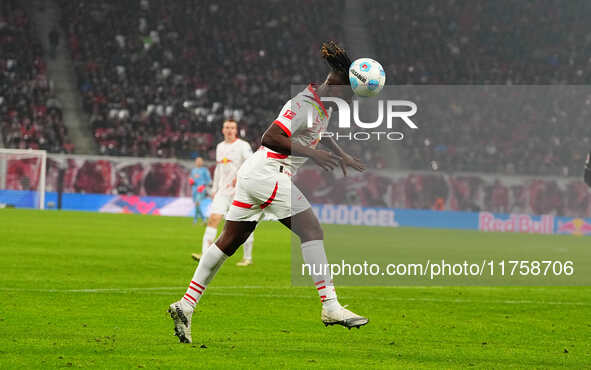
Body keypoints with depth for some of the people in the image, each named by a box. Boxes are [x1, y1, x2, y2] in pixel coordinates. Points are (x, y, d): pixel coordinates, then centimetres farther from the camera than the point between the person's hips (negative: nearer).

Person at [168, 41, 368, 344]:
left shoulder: (323, 106, 16)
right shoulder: (305, 103, -15)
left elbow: (320, 135, 40)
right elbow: (271, 137, -25)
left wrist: (342, 157, 33)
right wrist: (312, 154, -26)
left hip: (254, 172, 10)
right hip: (268, 173, -10)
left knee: (230, 240, 9)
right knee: (312, 231, -11)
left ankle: (186, 305, 8)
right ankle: (330, 307, -14)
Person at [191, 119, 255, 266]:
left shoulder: (243, 146, -5)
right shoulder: (220, 147, 16)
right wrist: (214, 189, 23)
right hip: (223, 191, 5)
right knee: (213, 219, -10)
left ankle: (248, 257, 13)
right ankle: (205, 253, -16)